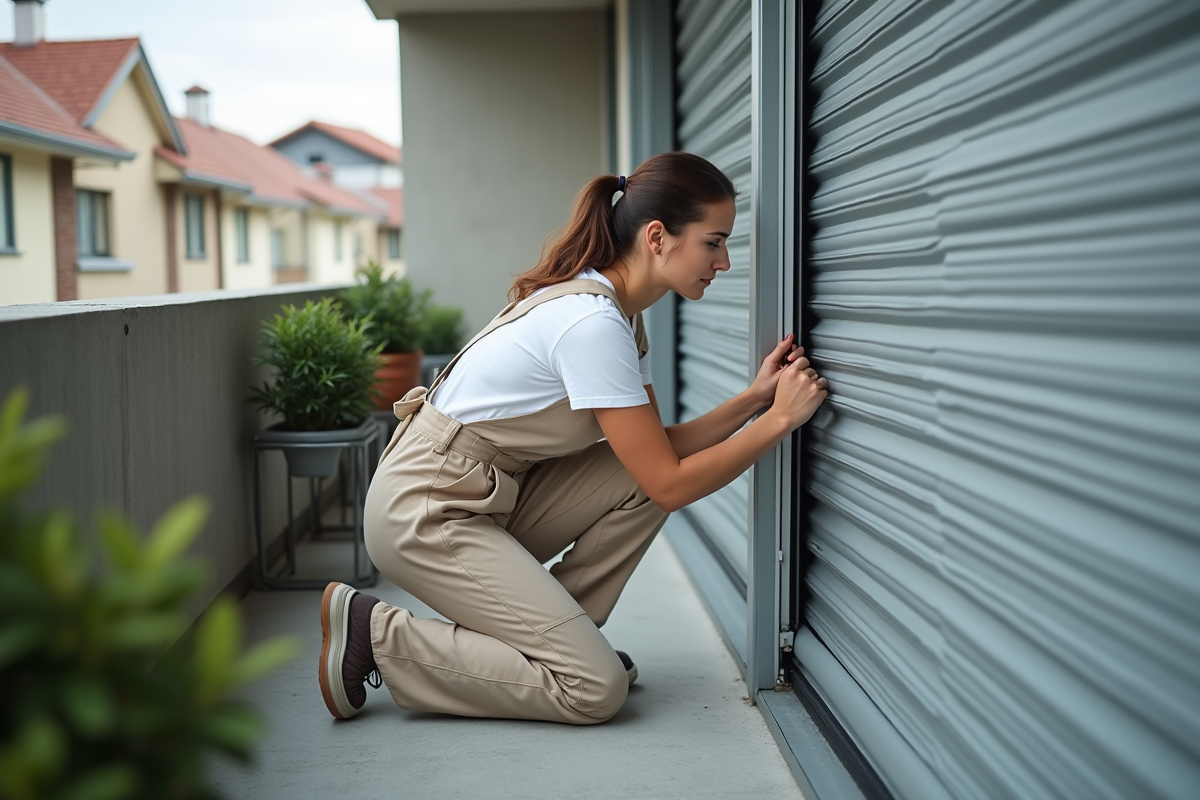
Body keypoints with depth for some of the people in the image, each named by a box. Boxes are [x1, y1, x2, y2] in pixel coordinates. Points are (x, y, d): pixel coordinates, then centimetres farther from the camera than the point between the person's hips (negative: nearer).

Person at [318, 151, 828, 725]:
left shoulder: (616, 307, 6)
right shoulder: (592, 324, -24)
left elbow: (661, 450, 6)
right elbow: (670, 485, -21)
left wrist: (753, 399, -5)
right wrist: (779, 420, -17)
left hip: (490, 494, 9)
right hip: (425, 512, -9)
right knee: (596, 690, -11)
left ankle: (544, 637, 9)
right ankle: (374, 634, -3)